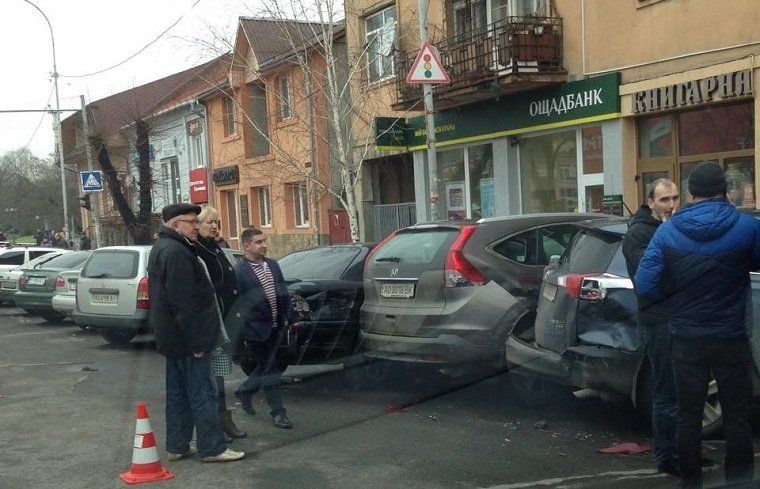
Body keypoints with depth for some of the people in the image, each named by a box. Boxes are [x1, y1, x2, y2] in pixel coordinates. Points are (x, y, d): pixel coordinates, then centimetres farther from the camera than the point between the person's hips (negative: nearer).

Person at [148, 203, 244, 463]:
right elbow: (183, 302, -25)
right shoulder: (176, 252, -19)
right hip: (187, 339, -11)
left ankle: (177, 446, 22)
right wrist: (196, 341, -22)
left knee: (178, 393, 15)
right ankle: (212, 448, 2)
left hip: (173, 339, 11)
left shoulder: (162, 248, 15)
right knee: (202, 393, -4)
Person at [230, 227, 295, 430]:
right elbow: (235, 306, -13)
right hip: (257, 329, -7)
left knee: (266, 367, 18)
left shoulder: (272, 265, 9)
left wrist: (289, 318, 11)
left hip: (276, 327, 7)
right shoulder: (239, 271, -13)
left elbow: (283, 293, 15)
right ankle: (277, 412, 12)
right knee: (269, 369, 1)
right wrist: (242, 334, -15)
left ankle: (244, 391, 41)